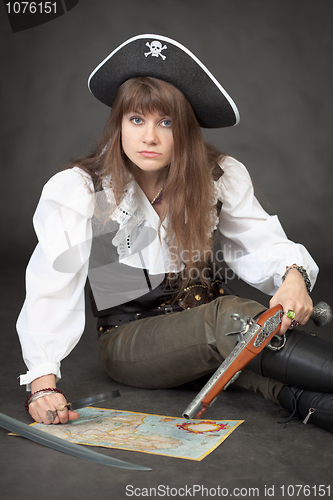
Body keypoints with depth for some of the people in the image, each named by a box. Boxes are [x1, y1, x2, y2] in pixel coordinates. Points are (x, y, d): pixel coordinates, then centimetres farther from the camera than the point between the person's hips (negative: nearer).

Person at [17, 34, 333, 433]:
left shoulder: (221, 177, -3)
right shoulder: (77, 190, -11)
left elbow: (262, 243, -4)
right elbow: (50, 288, -16)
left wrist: (293, 276, -28)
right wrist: (43, 381, -27)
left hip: (211, 323, 4)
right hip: (129, 339, -3)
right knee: (226, 319, -32)